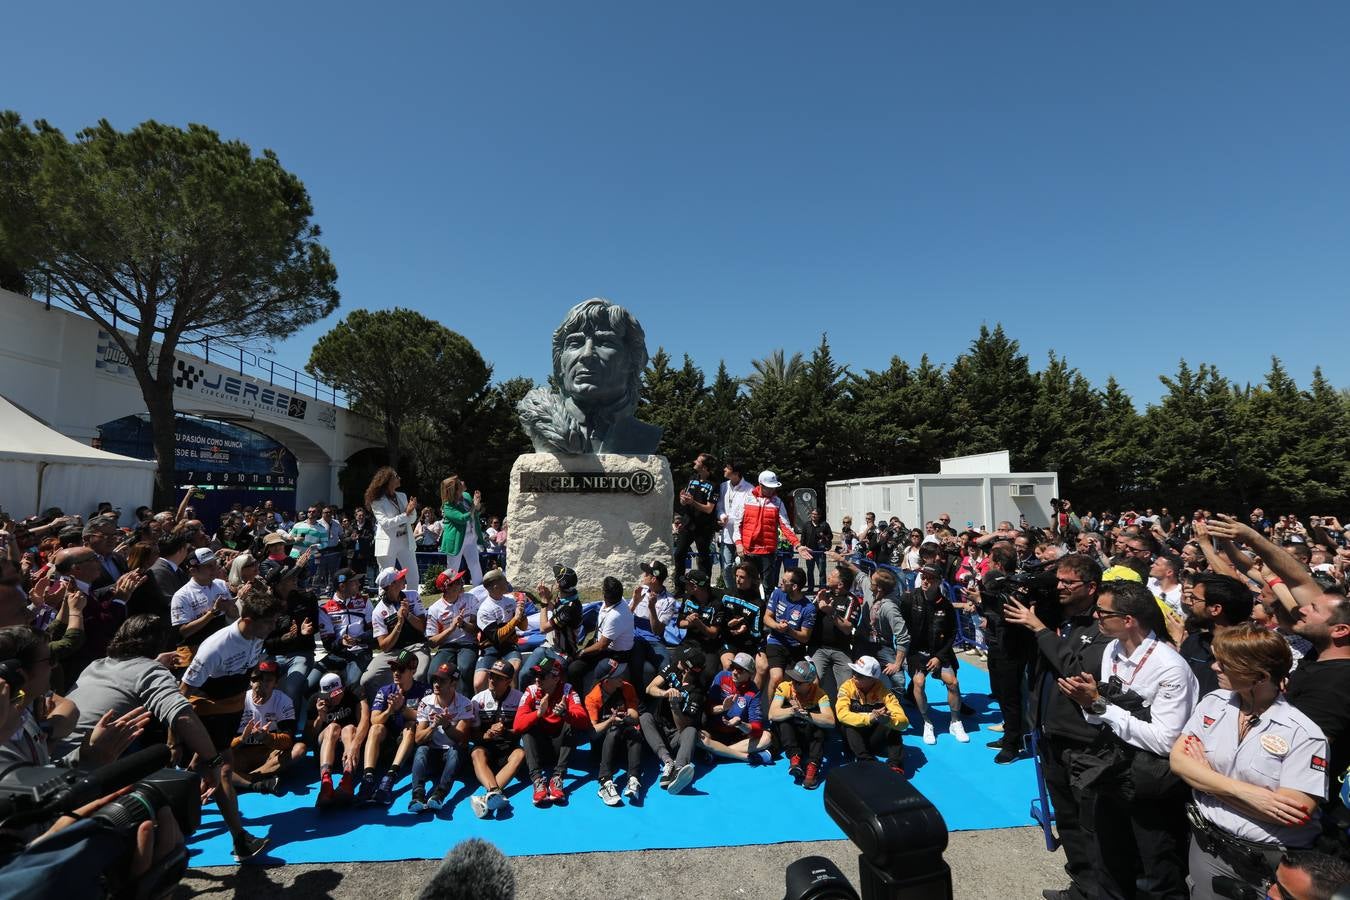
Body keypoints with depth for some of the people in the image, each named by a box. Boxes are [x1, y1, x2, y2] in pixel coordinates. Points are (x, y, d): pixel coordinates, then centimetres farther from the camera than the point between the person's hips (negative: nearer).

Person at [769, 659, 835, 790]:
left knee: (816, 718, -29)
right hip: (789, 738, 1)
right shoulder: (785, 687, -15)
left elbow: (830, 721, -31)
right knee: (783, 714, -27)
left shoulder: (819, 694, -16)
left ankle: (813, 767, -35)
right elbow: (772, 714, -28)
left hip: (811, 738, -1)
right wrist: (791, 712, -48)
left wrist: (806, 715, -45)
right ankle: (794, 757, -31)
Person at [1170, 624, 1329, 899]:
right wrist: (1242, 790, -21)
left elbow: (1296, 814, -21)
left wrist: (1207, 776, -15)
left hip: (1273, 864, -3)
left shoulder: (1304, 731, -17)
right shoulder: (1213, 703, -4)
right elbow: (1178, 760, -8)